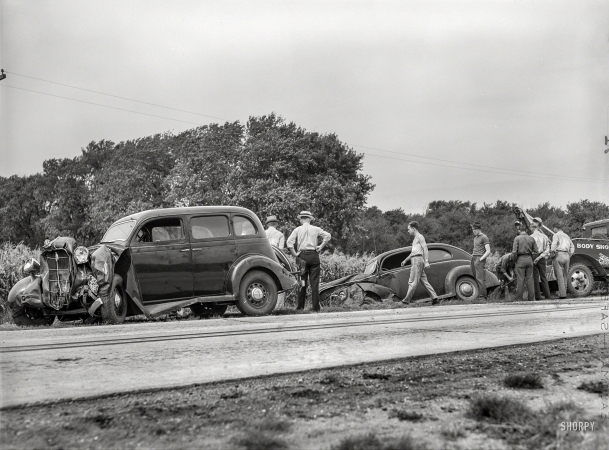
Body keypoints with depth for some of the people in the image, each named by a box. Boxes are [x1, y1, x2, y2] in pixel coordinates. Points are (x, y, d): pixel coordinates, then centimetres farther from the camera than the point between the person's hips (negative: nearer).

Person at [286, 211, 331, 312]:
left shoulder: (297, 230, 4)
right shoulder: (316, 229, 6)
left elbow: (289, 242, -7)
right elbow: (328, 236, -2)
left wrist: (294, 254, -1)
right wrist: (321, 247, 2)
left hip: (302, 255, 0)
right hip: (314, 256, 0)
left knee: (302, 282, 5)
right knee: (314, 282, 2)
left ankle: (300, 306, 4)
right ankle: (316, 306, 0)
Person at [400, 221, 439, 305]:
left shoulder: (420, 237, -4)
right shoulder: (415, 238, 24)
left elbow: (425, 249, -14)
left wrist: (426, 262, -23)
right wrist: (405, 260, 32)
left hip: (418, 260, -10)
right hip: (415, 261, 10)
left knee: (413, 282, -9)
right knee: (424, 281, 4)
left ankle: (407, 300, -9)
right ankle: (434, 297, -1)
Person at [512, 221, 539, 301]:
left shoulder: (517, 238, -6)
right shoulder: (531, 238, 3)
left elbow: (514, 251, -12)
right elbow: (536, 251, 4)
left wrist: (516, 259, 4)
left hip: (520, 259, -3)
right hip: (529, 259, 3)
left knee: (520, 279, 0)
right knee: (530, 279, 8)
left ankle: (519, 298, 1)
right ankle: (531, 298, 9)